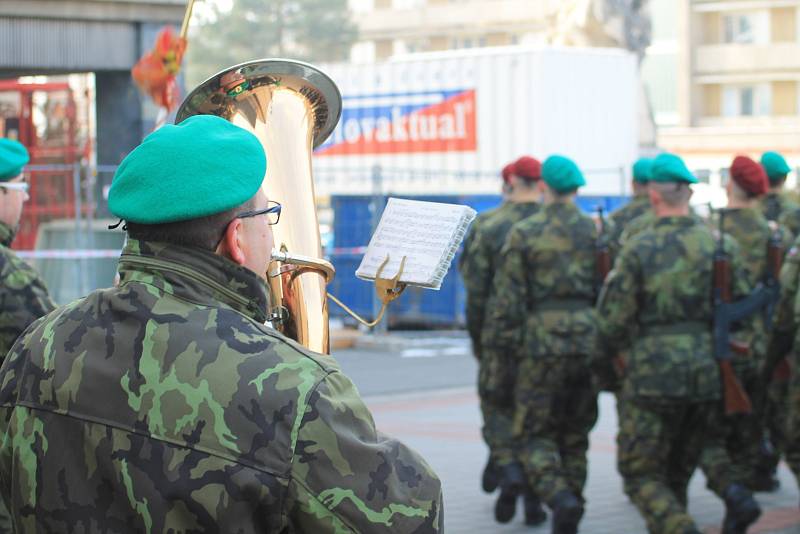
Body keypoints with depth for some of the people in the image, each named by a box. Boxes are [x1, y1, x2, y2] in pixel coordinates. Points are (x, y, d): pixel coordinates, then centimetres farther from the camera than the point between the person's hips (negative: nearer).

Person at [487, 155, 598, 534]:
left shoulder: (523, 233, -3)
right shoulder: (597, 231, 5)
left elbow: (508, 299, -4)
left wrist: (504, 356, 1)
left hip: (543, 344, -3)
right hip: (589, 342, 3)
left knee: (535, 435, 5)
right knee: (575, 434, 15)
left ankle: (560, 497, -19)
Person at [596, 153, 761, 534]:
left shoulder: (638, 249, -7)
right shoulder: (719, 245, 4)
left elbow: (613, 319, -6)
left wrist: (604, 358, 12)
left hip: (652, 373, -5)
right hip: (708, 371, 5)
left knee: (641, 473, 4)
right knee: (680, 466, 21)